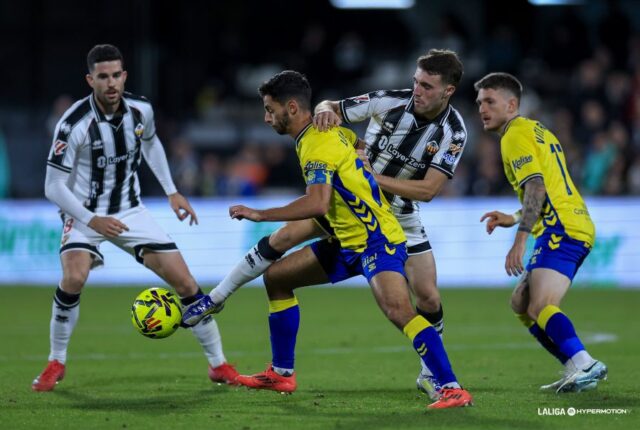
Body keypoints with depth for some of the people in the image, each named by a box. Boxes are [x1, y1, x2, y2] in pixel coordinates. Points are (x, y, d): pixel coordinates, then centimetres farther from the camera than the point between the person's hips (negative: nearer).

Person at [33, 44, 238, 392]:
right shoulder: (74, 124, -24)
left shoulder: (141, 110, -9)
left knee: (185, 282, -4)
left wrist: (172, 192, 12)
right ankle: (56, 363, -10)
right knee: (74, 278, -31)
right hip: (84, 214, -4)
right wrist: (92, 220, -29)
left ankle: (218, 364, 12)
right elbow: (53, 187, -19)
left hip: (130, 213, 4)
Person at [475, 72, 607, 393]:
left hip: (562, 230, -10)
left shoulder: (516, 135, -5)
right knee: (520, 303, 16)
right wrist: (515, 219, 29)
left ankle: (583, 364, -42)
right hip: (574, 225, 10)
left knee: (540, 307, -24)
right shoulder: (536, 130, 25)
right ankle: (578, 369, 9)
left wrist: (520, 240, -25)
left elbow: (537, 187, -19)